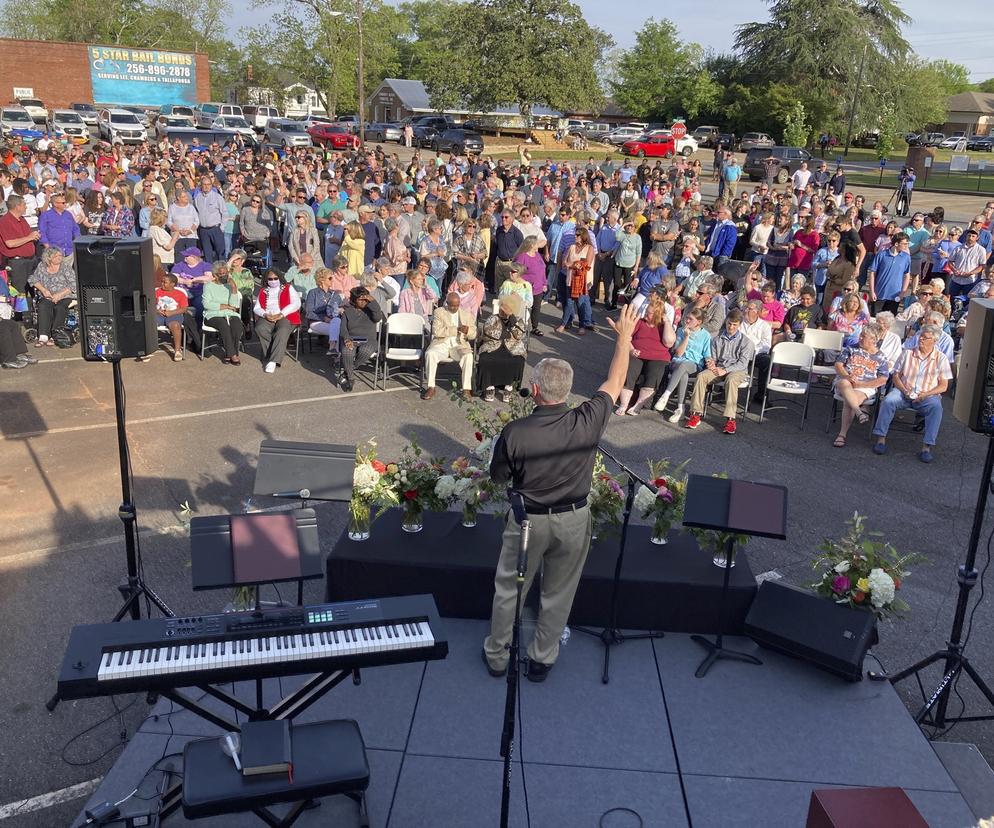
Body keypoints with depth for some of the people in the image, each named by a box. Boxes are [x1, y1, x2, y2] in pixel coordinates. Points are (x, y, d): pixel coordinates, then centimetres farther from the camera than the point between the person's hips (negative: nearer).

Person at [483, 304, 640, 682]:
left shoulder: (513, 432, -22)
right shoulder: (587, 421, -20)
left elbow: (498, 478, -5)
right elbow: (616, 382, -4)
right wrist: (624, 335, 9)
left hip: (528, 519, -1)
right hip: (573, 520, 1)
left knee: (508, 589, 19)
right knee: (558, 594, 20)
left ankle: (497, 656, 34)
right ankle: (542, 659, 34)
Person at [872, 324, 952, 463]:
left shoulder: (941, 358, 6)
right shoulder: (907, 353, 10)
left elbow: (943, 386, 2)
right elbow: (896, 375, 9)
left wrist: (926, 394, -14)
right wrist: (904, 390, -10)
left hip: (928, 395, -1)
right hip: (904, 392, 1)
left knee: (936, 407, -33)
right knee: (888, 400, -29)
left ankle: (927, 447, -33)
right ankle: (881, 438, -26)